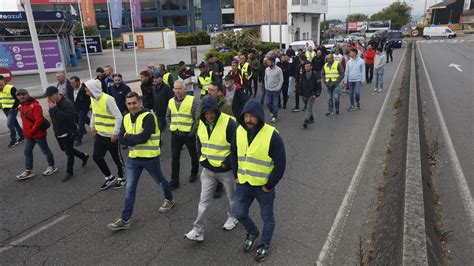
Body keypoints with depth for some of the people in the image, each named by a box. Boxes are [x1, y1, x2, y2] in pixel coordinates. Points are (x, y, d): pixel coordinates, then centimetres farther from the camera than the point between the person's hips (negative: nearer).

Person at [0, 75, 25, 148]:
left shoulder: (11, 89, -18)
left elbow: (18, 99, -16)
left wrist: (14, 107, -15)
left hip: (12, 109, -8)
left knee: (9, 124, -13)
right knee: (15, 123, 16)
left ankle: (13, 140, -3)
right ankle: (22, 136, 29)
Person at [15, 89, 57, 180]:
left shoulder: (35, 105, -18)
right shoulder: (21, 107, 11)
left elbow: (39, 120, -24)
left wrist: (32, 131, -19)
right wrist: (26, 132, 12)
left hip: (39, 133, -9)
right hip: (28, 135, 9)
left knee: (45, 150, 5)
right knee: (27, 152, 11)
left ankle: (52, 166, 21)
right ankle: (28, 171, 20)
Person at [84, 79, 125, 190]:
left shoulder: (108, 99, -21)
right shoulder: (92, 99, 4)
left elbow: (118, 116, -21)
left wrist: (115, 133, -19)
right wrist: (92, 125, 12)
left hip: (111, 136, -7)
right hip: (99, 134, 8)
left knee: (116, 158, 7)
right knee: (96, 157, 9)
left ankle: (121, 178, 28)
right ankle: (109, 177, 26)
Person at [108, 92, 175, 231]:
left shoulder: (148, 116, -17)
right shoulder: (126, 118, 5)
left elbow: (143, 137, -26)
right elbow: (121, 139, -4)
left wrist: (128, 137, -13)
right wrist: (136, 138, -18)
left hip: (150, 158, -5)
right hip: (133, 158, 5)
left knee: (160, 181, 17)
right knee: (130, 188, 5)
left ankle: (169, 200, 43)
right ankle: (124, 219, 13)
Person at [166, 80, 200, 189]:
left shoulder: (193, 100, -11)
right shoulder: (171, 101, 6)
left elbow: (197, 117, -12)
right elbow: (168, 116, 20)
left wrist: (193, 131, -14)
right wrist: (170, 127, 8)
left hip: (188, 134, -4)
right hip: (175, 134, 4)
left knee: (193, 155, 15)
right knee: (174, 157, 5)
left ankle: (194, 174, 37)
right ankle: (174, 181, 14)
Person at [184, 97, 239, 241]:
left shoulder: (229, 123, -23)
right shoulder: (201, 124, -3)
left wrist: (227, 162, -19)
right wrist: (201, 156, 4)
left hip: (226, 170, -4)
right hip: (208, 169, 5)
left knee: (232, 196, 20)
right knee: (204, 200, 8)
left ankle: (232, 217, 47)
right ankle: (198, 231, 18)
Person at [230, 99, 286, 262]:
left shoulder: (272, 135, -22)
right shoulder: (239, 131, -6)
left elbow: (280, 164, -17)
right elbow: (233, 154, 9)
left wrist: (269, 185, -13)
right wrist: (236, 176, 6)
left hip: (264, 186, -4)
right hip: (243, 184, 4)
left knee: (267, 217, 15)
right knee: (239, 214, 15)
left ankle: (265, 244, 42)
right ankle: (252, 233, 46)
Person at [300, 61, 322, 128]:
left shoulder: (315, 75, -7)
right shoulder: (303, 75, 6)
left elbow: (319, 86, -5)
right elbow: (300, 85, 15)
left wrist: (316, 94, -13)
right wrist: (300, 93, 9)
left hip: (311, 95, -5)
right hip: (304, 95, 5)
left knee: (309, 107, -15)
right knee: (307, 107, 15)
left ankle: (306, 121, -24)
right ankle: (311, 119, 34)